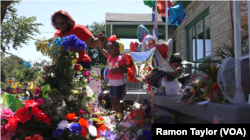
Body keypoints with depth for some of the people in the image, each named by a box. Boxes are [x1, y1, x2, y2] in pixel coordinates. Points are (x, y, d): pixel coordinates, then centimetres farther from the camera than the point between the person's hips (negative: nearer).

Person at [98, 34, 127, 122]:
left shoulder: (120, 59, -16)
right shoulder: (109, 57, 3)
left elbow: (125, 70, -14)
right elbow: (101, 49, 4)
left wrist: (116, 69, -28)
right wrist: (100, 40, -12)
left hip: (119, 83, -7)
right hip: (112, 83, 7)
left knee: (116, 99, -5)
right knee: (112, 100, 14)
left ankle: (121, 115, 11)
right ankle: (115, 115, 29)